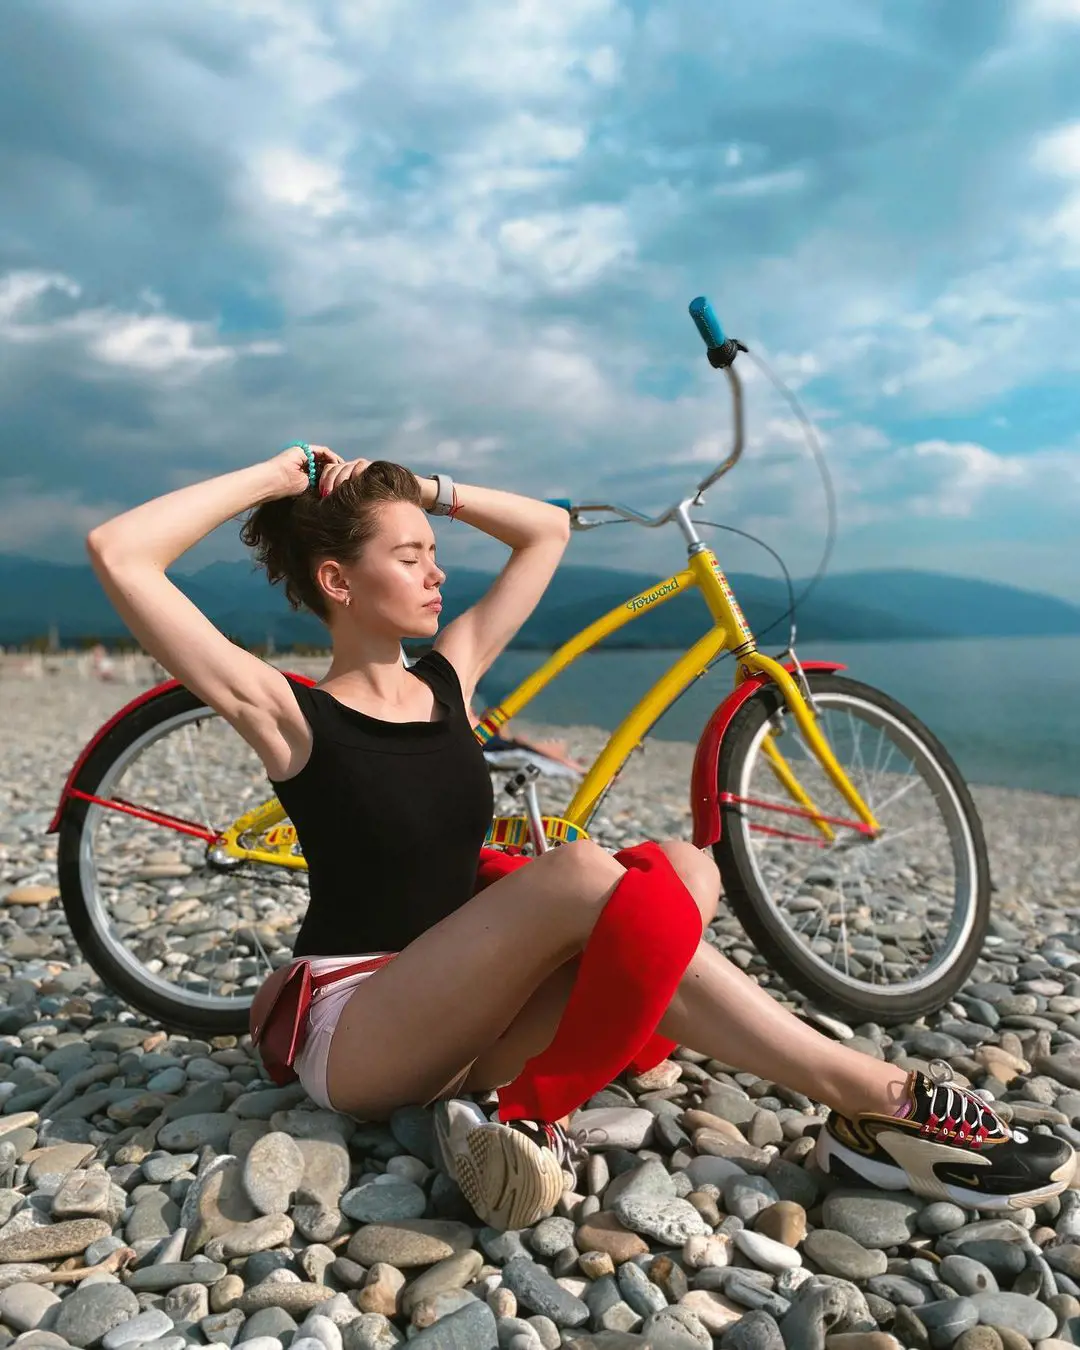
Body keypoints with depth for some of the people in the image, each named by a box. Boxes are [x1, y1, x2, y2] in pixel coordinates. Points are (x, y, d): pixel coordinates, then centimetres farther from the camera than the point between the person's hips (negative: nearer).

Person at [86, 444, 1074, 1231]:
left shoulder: (447, 679, 6)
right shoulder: (290, 716, -9)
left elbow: (548, 531, 14)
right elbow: (118, 554, -19)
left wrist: (424, 491, 5)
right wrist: (272, 476, -9)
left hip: (467, 1015, 6)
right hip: (359, 1039, -6)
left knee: (682, 870, -16)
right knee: (582, 877, -32)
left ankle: (529, 1106, -22)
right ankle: (883, 1103, -24)